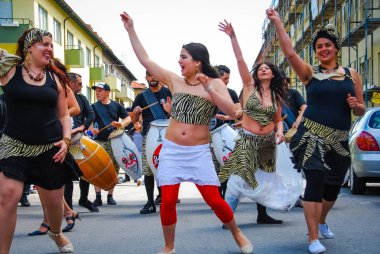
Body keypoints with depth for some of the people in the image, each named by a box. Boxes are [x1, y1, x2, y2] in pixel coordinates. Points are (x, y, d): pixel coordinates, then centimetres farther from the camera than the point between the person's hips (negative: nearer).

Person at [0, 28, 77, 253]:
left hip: (50, 148, 3)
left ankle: (56, 233, 46)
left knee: (54, 201, 13)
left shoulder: (54, 78, 7)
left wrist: (66, 139, -2)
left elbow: (64, 114, 12)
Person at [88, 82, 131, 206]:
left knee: (114, 168, 3)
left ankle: (110, 196, 14)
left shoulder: (116, 105, 9)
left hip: (114, 140, 1)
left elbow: (128, 118, 9)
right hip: (99, 141, -1)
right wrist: (91, 129, -17)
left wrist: (121, 124, -12)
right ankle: (98, 196, -7)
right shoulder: (94, 107, 8)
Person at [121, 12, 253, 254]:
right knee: (168, 201, -4)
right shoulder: (174, 81, 3)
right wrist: (131, 30, 1)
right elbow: (145, 59, 3)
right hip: (171, 150, 2)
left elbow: (232, 112, -15)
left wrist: (208, 89, -23)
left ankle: (237, 233, 22)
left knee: (215, 200, -4)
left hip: (199, 152, -2)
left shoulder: (215, 83, -2)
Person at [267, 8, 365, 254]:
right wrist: (277, 22, -17)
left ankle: (321, 221, 45)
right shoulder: (310, 73, 0)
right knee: (316, 181, -17)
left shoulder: (352, 74, 8)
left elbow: (361, 110, 12)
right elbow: (290, 52, -15)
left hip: (339, 140, 4)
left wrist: (355, 105, -12)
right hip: (312, 136, -4)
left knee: (334, 186, 16)